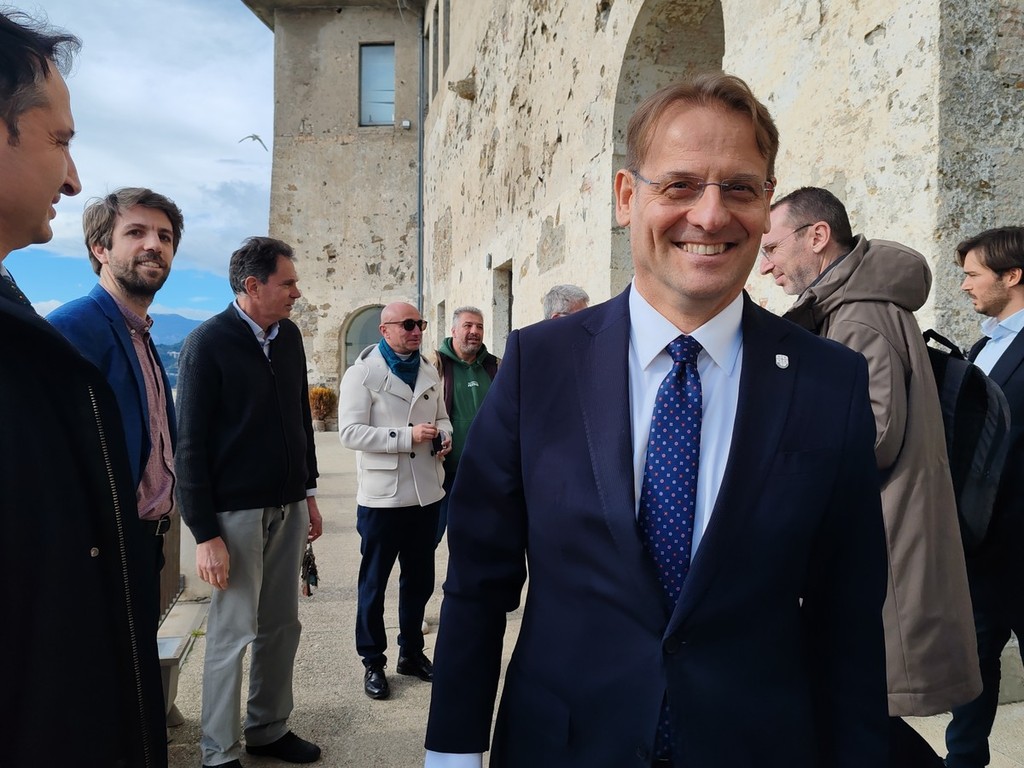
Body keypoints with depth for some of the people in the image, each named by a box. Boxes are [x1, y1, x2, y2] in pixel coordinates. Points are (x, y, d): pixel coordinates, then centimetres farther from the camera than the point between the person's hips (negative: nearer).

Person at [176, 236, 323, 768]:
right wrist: (205, 533, -13)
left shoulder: (289, 335, 7)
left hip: (288, 506, 6)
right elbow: (191, 445, -12)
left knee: (282, 626, 13)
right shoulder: (207, 343, -11)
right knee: (233, 633, 5)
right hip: (237, 512, -6)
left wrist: (308, 491, 15)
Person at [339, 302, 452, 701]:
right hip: (382, 496, -5)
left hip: (425, 493, 6)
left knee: (419, 579, 16)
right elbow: (350, 432, -17)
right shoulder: (363, 373, -9)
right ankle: (373, 662, 24)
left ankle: (412, 652, 34)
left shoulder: (429, 372, 10)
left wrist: (443, 436, -4)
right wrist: (408, 436, -22)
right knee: (374, 582, 9)